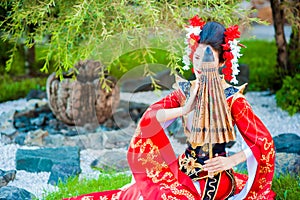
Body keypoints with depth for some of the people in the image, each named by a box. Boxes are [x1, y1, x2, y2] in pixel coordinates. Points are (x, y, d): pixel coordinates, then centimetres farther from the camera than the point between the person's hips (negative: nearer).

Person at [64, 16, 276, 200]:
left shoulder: (232, 97, -12)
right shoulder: (186, 91, 0)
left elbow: (264, 143, -11)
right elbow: (149, 117, -14)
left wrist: (231, 161, -20)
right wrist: (185, 109, -26)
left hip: (215, 180, -5)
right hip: (185, 171, 5)